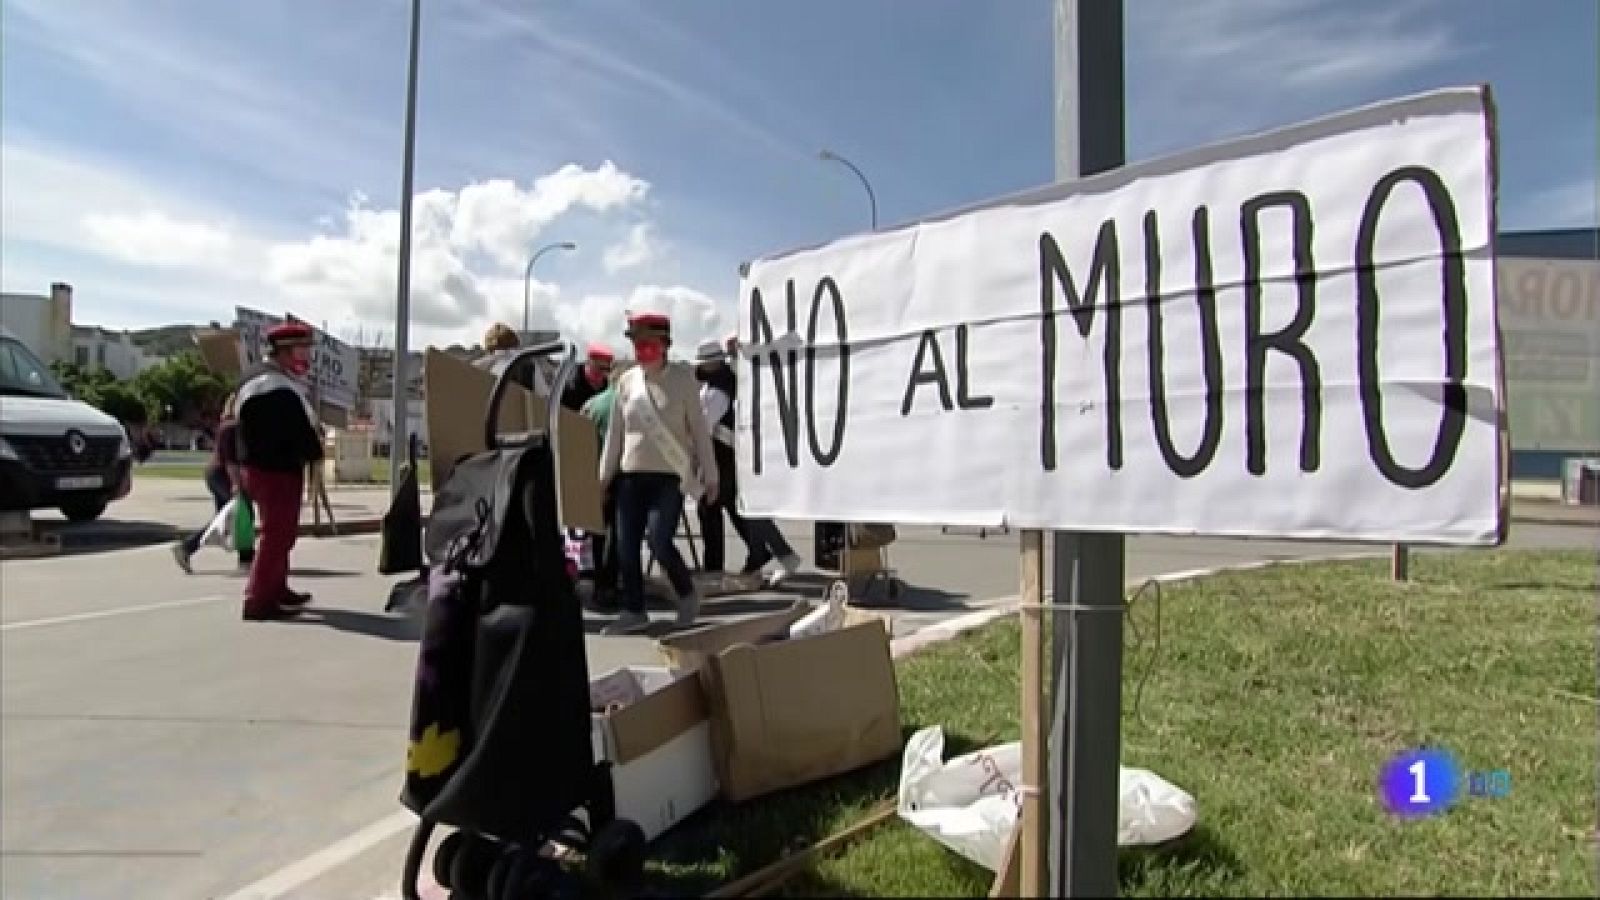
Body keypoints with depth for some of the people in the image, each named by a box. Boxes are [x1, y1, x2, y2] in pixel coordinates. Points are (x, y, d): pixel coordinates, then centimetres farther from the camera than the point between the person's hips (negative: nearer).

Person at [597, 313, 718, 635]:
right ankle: (634, 611, 15)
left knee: (659, 541, -15)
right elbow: (615, 431, 13)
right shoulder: (627, 381, 7)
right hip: (632, 475, 5)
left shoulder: (682, 377, -3)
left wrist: (709, 473, -3)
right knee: (626, 546, 2)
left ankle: (687, 593, 11)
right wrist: (605, 475, 12)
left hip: (671, 476, -4)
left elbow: (698, 427, -1)